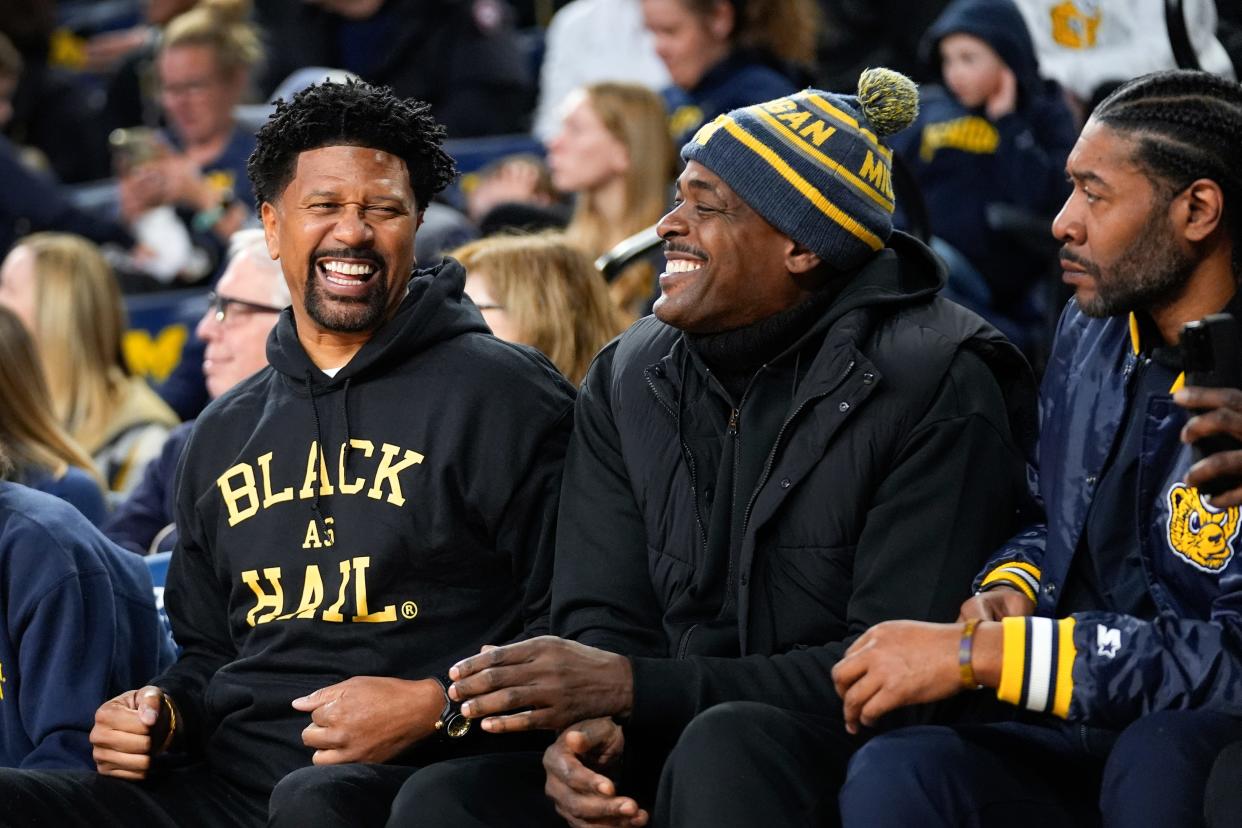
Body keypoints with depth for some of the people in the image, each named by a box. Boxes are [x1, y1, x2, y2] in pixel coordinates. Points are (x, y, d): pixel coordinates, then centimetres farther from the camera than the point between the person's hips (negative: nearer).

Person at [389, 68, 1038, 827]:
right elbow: (603, 616, 8)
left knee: (726, 749, -37)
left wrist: (637, 688, -21)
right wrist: (587, 726, -18)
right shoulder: (628, 380, 9)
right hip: (680, 754, 5)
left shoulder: (932, 385, -10)